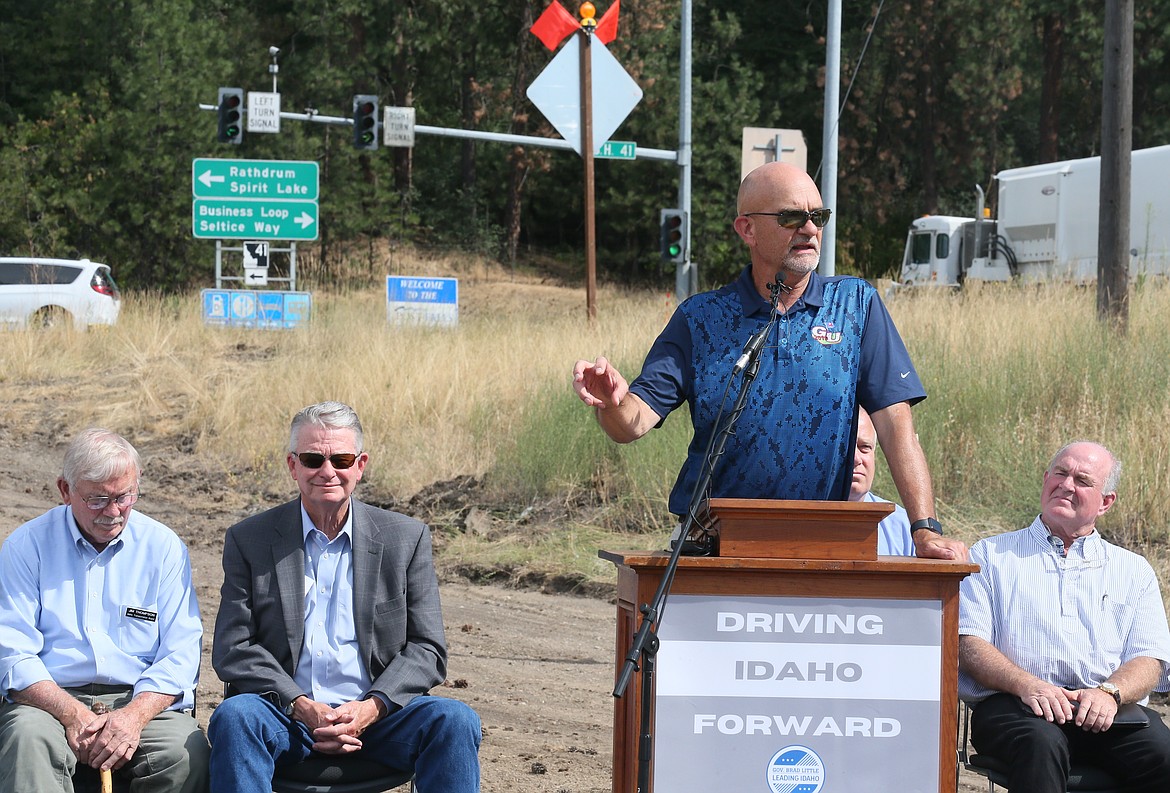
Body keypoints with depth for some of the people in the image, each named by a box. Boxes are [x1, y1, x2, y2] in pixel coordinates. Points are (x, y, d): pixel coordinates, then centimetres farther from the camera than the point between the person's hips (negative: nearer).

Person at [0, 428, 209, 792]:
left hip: (142, 700, 1)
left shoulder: (164, 547, 8)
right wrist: (72, 715, -19)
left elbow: (180, 654, 2)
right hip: (50, 701, -1)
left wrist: (134, 715, -17)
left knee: (186, 752, -30)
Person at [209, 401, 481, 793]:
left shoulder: (406, 538, 9)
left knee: (455, 721, -27)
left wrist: (372, 707, -13)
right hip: (289, 714, -1)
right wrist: (302, 708, -14)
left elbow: (427, 650, 6)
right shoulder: (249, 540, 7)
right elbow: (232, 650, 1)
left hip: (376, 716, 1)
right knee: (234, 717, -32)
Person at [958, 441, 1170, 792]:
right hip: (1012, 704, -2)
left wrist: (1109, 693, -13)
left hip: (1105, 710, 2)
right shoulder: (990, 556, 18)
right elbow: (968, 644, 4)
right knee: (1040, 743, -38)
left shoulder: (1133, 570, 23)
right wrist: (1026, 684, -16)